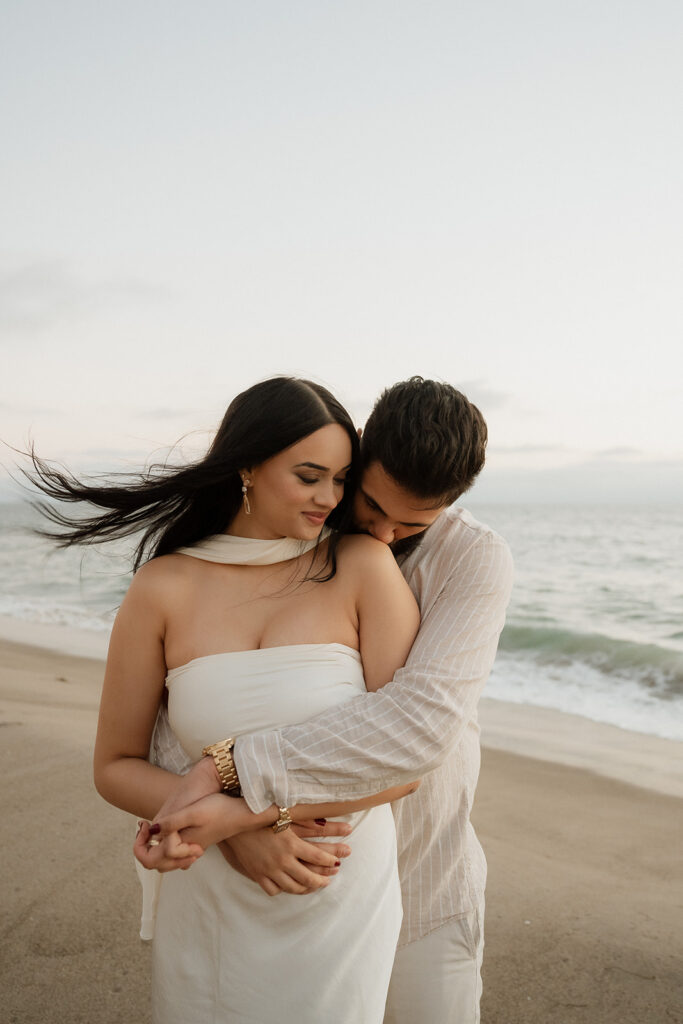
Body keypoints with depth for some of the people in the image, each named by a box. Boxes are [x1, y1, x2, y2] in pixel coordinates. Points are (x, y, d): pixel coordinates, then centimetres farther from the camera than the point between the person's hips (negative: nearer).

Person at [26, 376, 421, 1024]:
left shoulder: (362, 568, -12)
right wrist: (252, 829, -18)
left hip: (345, 900, 0)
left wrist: (231, 814, -20)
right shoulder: (163, 589, -9)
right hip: (214, 909, 1)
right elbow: (116, 767, -3)